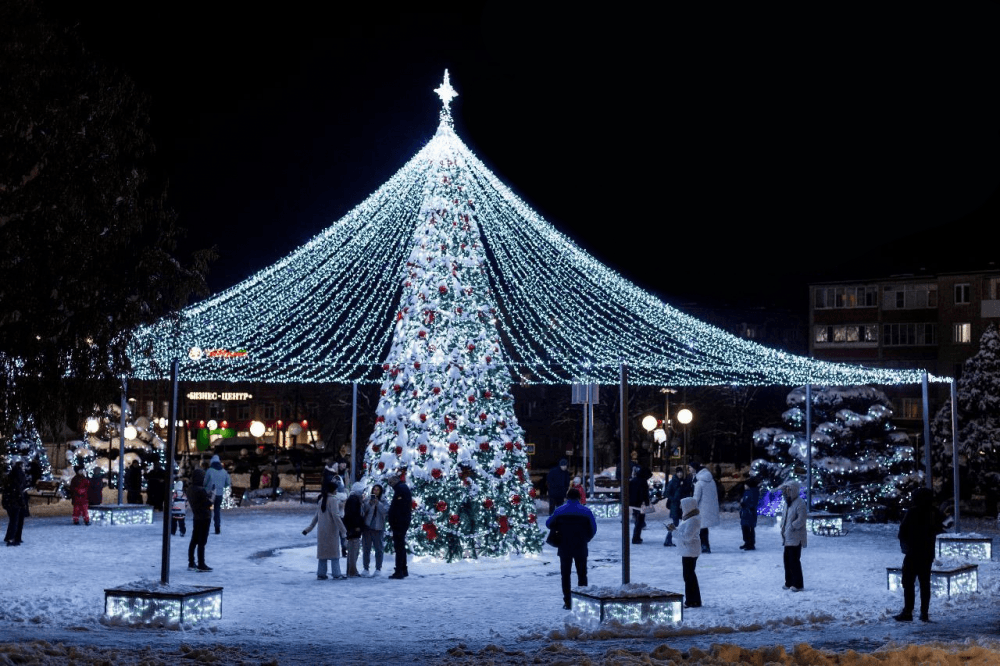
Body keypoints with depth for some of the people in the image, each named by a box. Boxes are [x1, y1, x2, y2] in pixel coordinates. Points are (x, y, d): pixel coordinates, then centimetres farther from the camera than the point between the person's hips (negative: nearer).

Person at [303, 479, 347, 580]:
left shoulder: (322, 500, 11)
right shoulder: (333, 500, -12)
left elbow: (316, 516, 14)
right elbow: (336, 516, -19)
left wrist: (309, 528, 20)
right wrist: (342, 530, -19)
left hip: (322, 530, 7)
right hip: (331, 530, -7)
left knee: (323, 552, 11)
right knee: (334, 552, -1)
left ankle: (321, 573, 11)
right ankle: (336, 574, -2)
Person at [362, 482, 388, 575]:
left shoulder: (383, 501, 5)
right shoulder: (368, 499, 5)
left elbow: (385, 510, -11)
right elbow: (363, 509, -9)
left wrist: (378, 503, -24)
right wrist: (369, 503, -26)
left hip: (378, 528, -1)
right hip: (367, 526, 1)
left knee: (379, 549, 3)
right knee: (366, 548, 3)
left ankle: (378, 568, 10)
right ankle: (366, 568, 9)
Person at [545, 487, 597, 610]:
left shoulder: (560, 511, -4)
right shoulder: (586, 511, -5)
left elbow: (549, 524, 4)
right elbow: (593, 529, -3)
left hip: (564, 548, 0)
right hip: (581, 548, 0)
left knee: (565, 575, 9)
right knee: (582, 574, 12)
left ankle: (567, 602, 6)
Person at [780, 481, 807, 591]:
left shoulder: (799, 503, -14)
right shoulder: (787, 502, 15)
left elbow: (801, 520, -20)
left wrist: (791, 527, -18)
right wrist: (782, 526, 10)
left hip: (795, 538, -9)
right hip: (787, 537, 9)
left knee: (794, 560, -7)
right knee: (787, 559, 14)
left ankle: (797, 584, -1)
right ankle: (789, 582, 23)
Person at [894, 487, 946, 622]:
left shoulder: (912, 512, -13)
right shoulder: (935, 513, 3)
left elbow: (903, 531, -9)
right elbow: (939, 529, 17)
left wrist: (904, 544, 6)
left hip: (913, 553, -6)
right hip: (928, 554, 6)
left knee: (909, 582, -3)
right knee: (925, 583, 10)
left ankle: (908, 612, -9)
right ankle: (924, 613, 9)